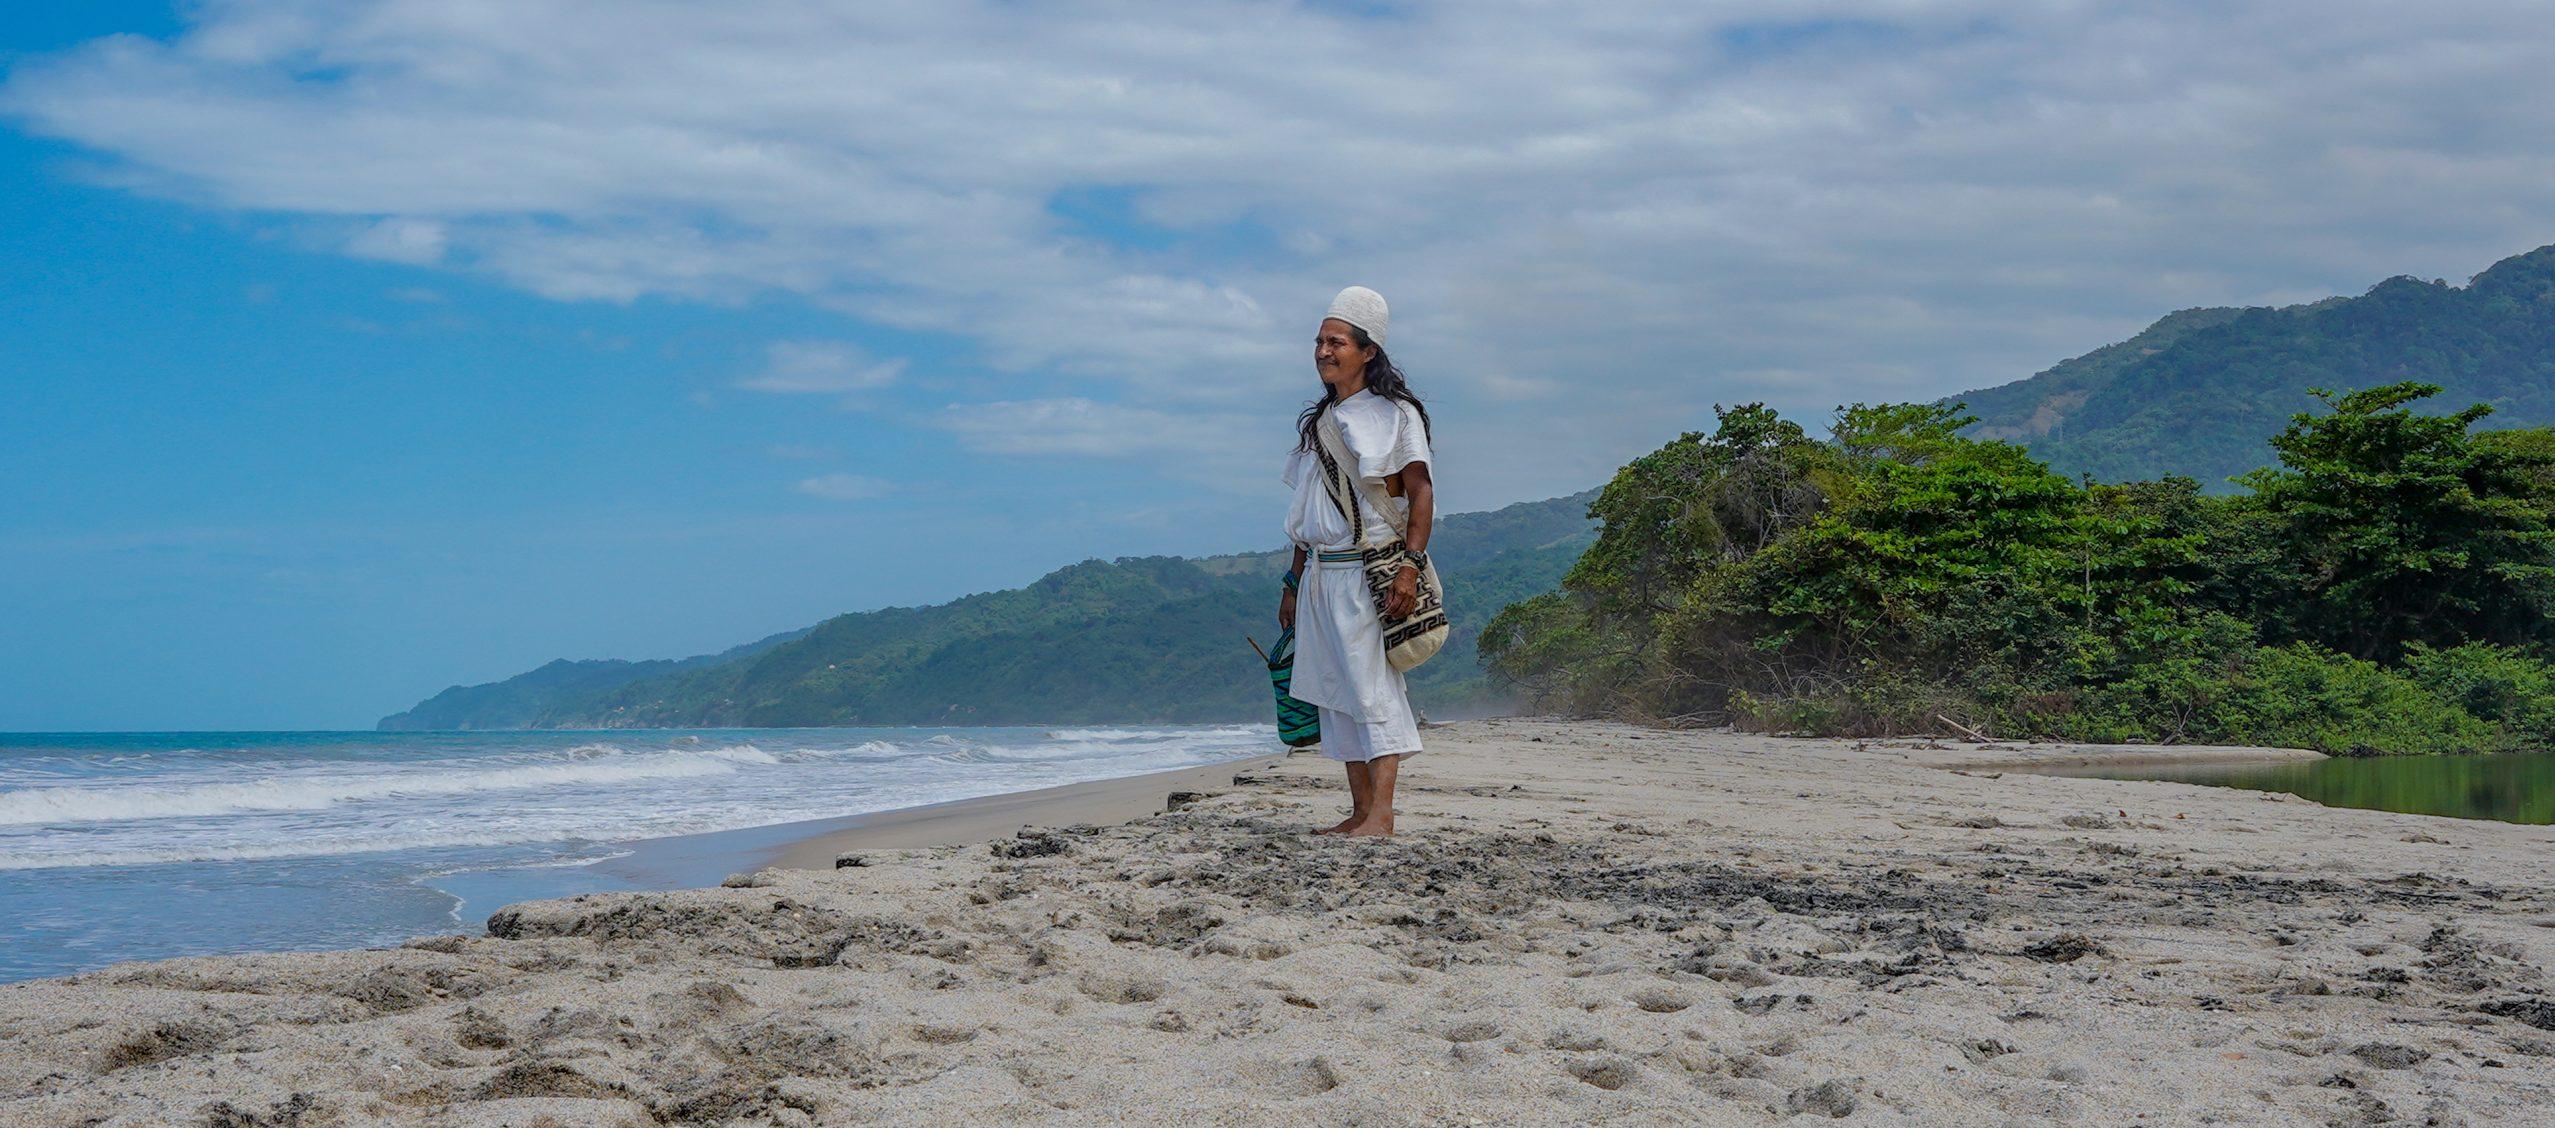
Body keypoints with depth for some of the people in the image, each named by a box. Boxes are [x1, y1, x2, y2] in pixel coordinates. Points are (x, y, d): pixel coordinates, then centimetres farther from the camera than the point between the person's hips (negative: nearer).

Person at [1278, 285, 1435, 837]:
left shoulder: (1394, 413, -1)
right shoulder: (1318, 420, 18)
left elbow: (1421, 492, -8)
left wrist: (1410, 565, -20)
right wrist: (1294, 583, 18)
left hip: (1370, 571, -7)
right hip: (1320, 574, 7)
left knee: (1373, 686, -12)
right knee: (1336, 692, 4)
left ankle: (1381, 813, -15)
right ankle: (1360, 811, 8)